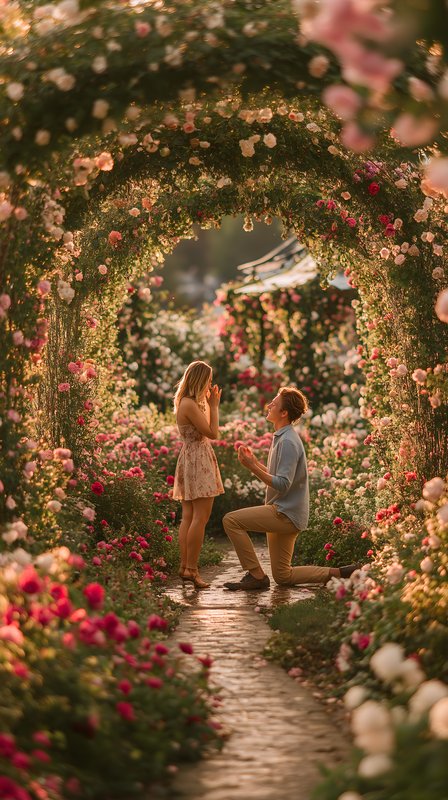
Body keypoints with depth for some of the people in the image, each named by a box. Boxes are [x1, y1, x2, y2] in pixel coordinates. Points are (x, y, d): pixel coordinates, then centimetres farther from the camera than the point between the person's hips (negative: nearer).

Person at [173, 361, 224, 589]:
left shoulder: (187, 403, 15)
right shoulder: (190, 405, -16)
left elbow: (204, 429, 17)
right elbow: (212, 433, -16)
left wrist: (210, 404, 15)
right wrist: (214, 405, -7)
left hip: (189, 458, 10)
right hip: (198, 461, -10)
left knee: (188, 517, 8)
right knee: (200, 517, -10)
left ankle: (184, 566, 9)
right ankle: (191, 568, -10)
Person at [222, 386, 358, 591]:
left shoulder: (288, 442, -17)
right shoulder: (281, 437, 15)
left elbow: (282, 485, -25)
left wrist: (252, 467, -27)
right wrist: (255, 462, 13)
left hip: (285, 513, -10)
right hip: (284, 514, 10)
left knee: (231, 520, -17)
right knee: (283, 577, 13)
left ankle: (256, 575, -12)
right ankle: (339, 573, 13)